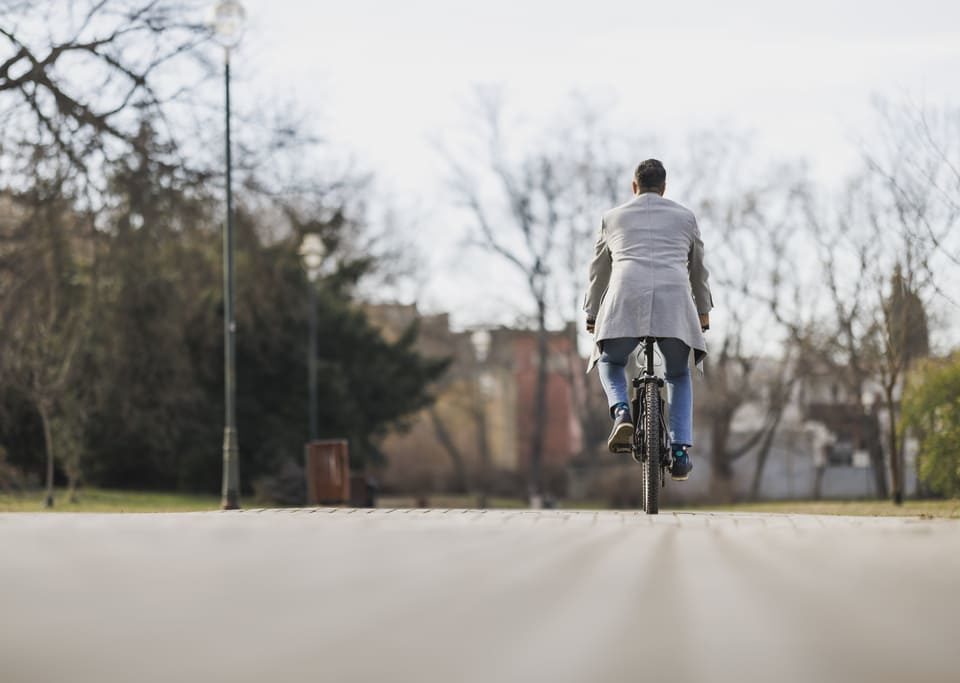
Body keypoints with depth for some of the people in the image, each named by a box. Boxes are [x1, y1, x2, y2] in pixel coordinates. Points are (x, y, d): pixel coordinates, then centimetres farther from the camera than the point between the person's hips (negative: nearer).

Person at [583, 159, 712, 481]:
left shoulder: (613, 217, 22)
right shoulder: (685, 217, 23)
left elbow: (599, 272, 29)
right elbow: (698, 270, 32)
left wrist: (592, 316, 40)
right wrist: (703, 310, 46)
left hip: (626, 300, -1)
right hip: (674, 302, 1)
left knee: (610, 362, 24)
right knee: (679, 375, 20)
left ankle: (621, 411, -7)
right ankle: (680, 450, 5)